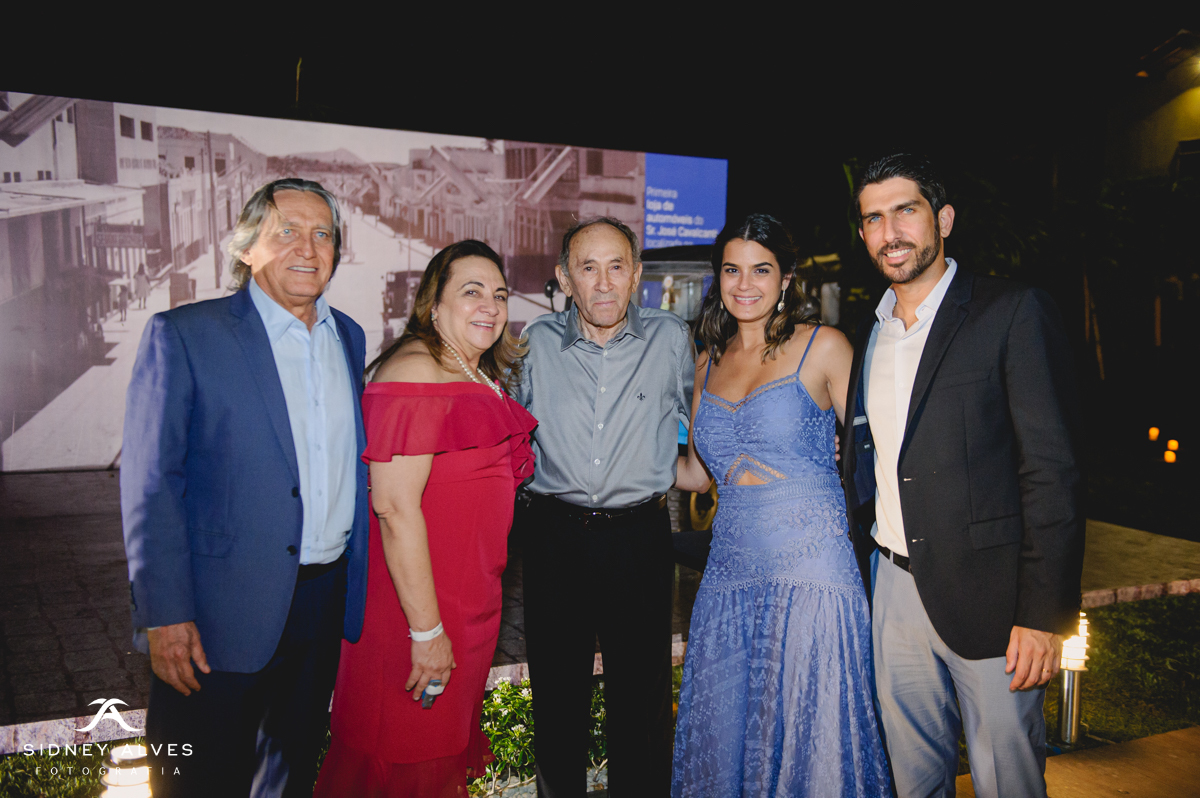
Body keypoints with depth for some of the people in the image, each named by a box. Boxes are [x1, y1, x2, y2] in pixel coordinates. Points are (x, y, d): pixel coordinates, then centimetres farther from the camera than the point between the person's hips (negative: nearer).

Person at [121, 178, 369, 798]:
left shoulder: (348, 336, 8)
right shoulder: (182, 335, -9)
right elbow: (150, 484, -11)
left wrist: (357, 583, 11)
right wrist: (164, 613, -16)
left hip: (329, 600, 6)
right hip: (224, 610, -5)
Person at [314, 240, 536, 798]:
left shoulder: (484, 376, 11)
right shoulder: (416, 371, -20)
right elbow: (395, 508, -25)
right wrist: (427, 629, -23)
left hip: (471, 600, 9)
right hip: (415, 602, -9)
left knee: (446, 745, 24)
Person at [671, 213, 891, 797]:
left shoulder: (822, 346, -2)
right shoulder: (709, 363, 12)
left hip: (810, 570, -4)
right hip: (730, 573, 5)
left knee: (806, 737, 4)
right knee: (720, 741, 11)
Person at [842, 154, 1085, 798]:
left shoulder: (1014, 313, -8)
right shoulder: (869, 336, 11)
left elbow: (1053, 472, -13)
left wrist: (1044, 613, -16)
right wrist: (859, 570, 10)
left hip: (986, 597, -5)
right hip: (894, 590, 6)